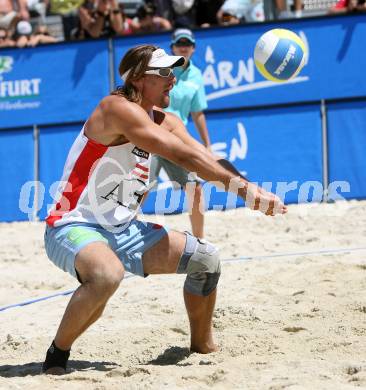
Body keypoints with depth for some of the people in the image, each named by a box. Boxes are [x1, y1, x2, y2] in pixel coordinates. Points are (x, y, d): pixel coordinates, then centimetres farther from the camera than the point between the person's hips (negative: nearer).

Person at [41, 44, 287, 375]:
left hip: (123, 230, 9)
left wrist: (252, 191, -18)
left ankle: (203, 348, 25)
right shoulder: (119, 109, -19)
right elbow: (183, 155, -27)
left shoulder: (165, 122, 8)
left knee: (205, 258, 6)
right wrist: (242, 187, -26)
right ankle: (58, 353, -16)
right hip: (73, 227, -9)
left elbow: (208, 162, -1)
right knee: (108, 275, -39)